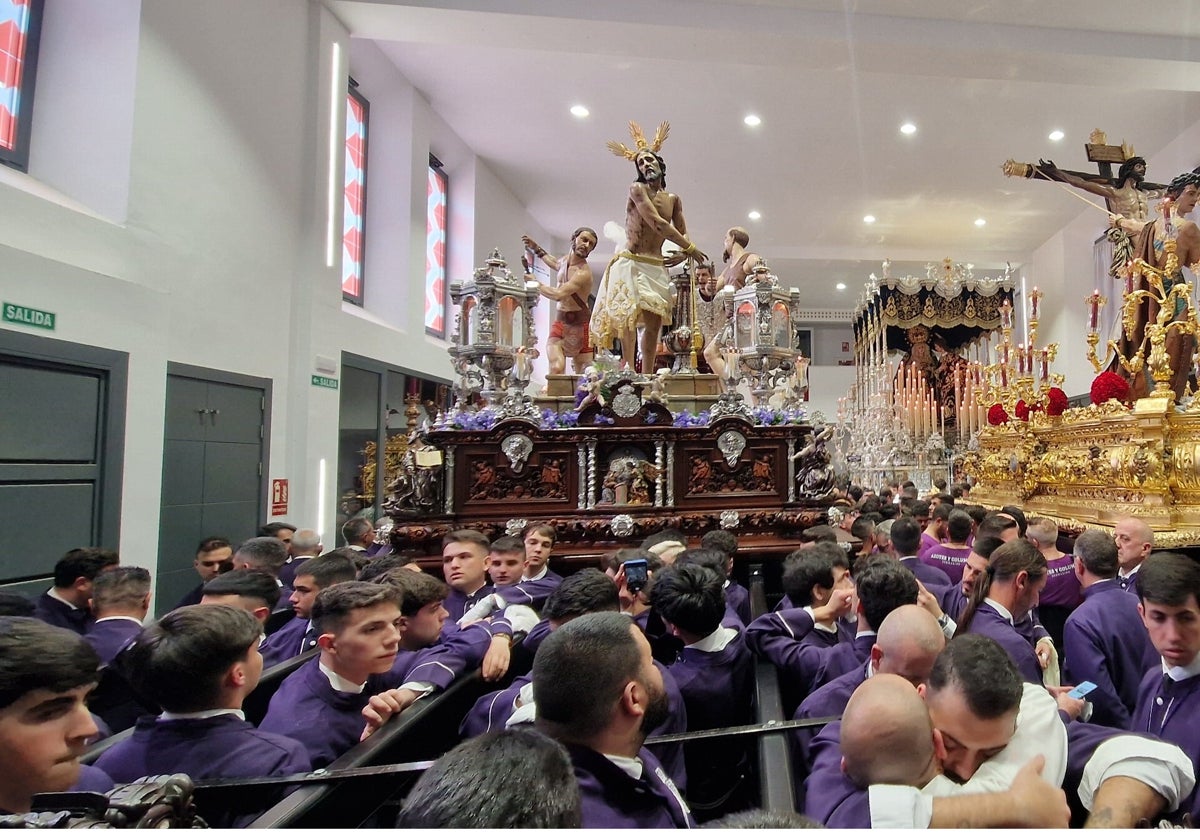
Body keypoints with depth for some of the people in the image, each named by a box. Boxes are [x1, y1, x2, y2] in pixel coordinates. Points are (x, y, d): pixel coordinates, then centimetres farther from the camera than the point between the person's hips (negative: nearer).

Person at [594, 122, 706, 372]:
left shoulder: (673, 199, 16)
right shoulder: (636, 189, -2)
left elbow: (682, 231, 22)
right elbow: (657, 224, -11)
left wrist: (683, 254, -3)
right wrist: (691, 249, -7)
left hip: (657, 267, 5)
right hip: (631, 263, -5)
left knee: (654, 323, -2)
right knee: (629, 316, -18)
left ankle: (646, 376, 2)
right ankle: (629, 372, -20)